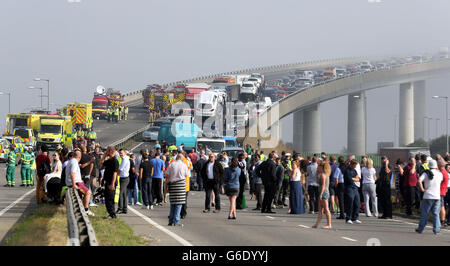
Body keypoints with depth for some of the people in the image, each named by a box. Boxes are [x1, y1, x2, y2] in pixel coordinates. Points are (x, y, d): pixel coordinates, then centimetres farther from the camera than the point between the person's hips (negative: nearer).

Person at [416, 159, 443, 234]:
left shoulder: (426, 173, -4)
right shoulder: (439, 174, 3)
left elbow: (419, 180, -20)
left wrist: (422, 189, -10)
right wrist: (437, 170, 31)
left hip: (428, 197, -1)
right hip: (437, 197, 2)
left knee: (424, 213, 6)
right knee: (436, 214, 7)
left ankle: (420, 229, 13)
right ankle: (436, 229, 3)